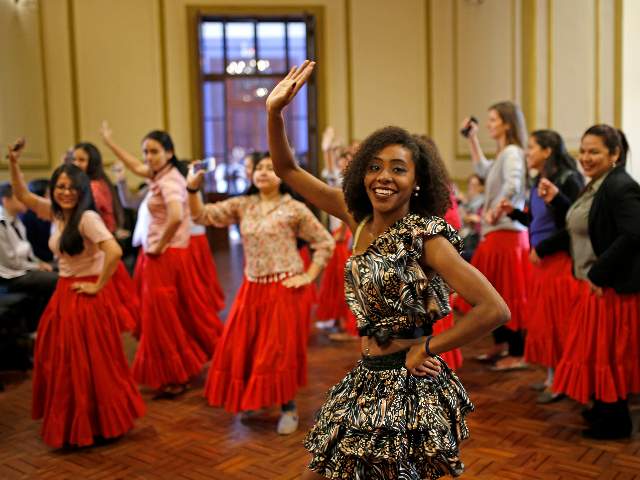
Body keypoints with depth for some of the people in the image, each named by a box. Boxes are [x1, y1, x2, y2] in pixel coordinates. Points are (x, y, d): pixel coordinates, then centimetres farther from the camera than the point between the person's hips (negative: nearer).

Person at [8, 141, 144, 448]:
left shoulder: (87, 217, -19)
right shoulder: (56, 213, 5)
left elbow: (114, 251, -30)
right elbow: (22, 195, 17)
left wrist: (98, 286, -21)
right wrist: (13, 164, 3)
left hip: (87, 296, -8)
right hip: (64, 294, 8)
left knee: (90, 363, 0)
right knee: (62, 362, 15)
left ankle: (102, 426, 17)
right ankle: (74, 425, 30)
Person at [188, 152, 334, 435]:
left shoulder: (295, 209, -6)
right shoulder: (242, 205, 5)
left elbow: (325, 243, -1)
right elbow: (203, 216, 1)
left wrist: (309, 276, -8)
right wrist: (193, 190, -16)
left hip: (285, 288, -4)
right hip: (252, 288, 5)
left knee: (279, 350, -1)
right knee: (241, 347, 8)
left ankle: (288, 408, 16)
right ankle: (251, 399, 30)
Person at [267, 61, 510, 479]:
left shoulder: (424, 236, -16)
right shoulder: (360, 219, 2)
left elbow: (495, 309, -24)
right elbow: (288, 169, 5)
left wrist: (427, 348, -15)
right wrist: (275, 111, -8)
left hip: (409, 389, -7)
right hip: (367, 381, 7)